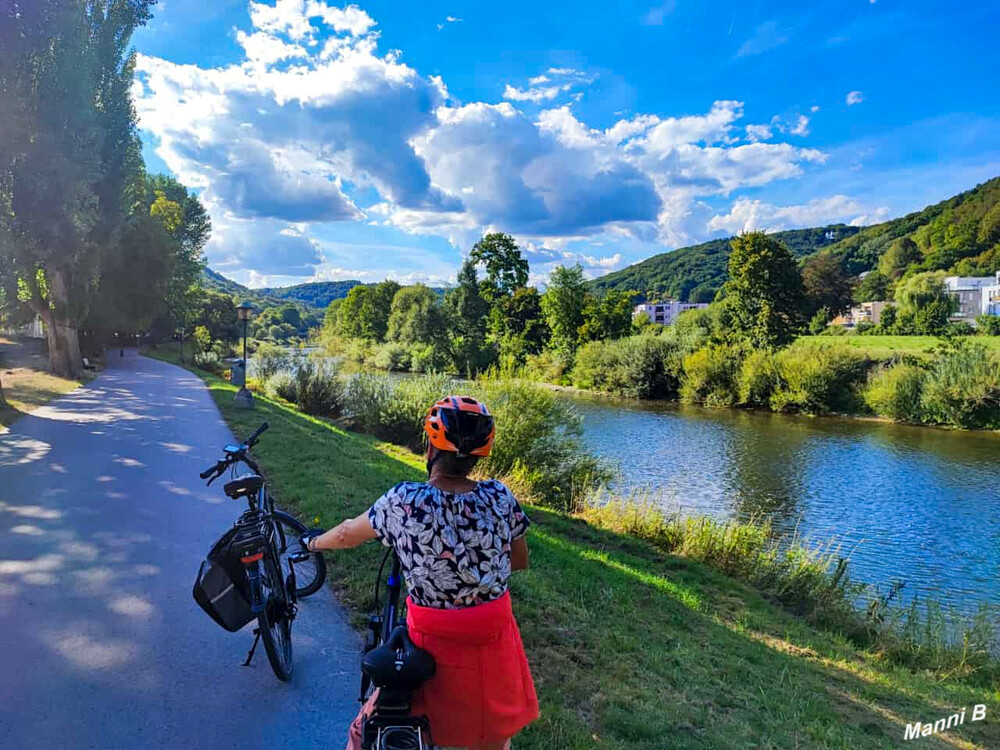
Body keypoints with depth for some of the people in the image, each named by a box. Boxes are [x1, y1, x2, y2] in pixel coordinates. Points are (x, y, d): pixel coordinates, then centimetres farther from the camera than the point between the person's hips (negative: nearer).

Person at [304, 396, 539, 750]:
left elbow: (348, 534, 1)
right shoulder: (500, 497, -13)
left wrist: (314, 543, 21)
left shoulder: (404, 500, -18)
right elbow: (520, 560, 3)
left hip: (431, 642, -2)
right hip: (493, 640, 3)